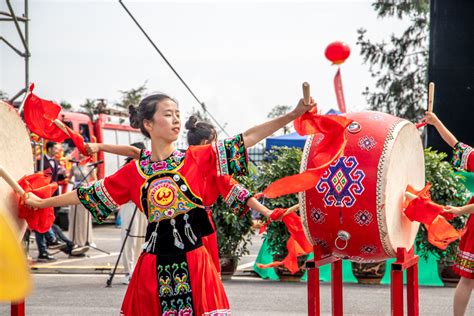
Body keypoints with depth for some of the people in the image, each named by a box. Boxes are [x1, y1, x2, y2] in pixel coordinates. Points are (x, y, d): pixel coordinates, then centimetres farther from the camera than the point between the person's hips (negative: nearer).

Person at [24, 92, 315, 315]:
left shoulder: (199, 158, 1)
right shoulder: (135, 171, 5)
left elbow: (246, 139, -6)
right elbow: (88, 194, 13)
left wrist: (293, 115, -14)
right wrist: (42, 203, 18)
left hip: (193, 262, -1)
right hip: (155, 266, 1)